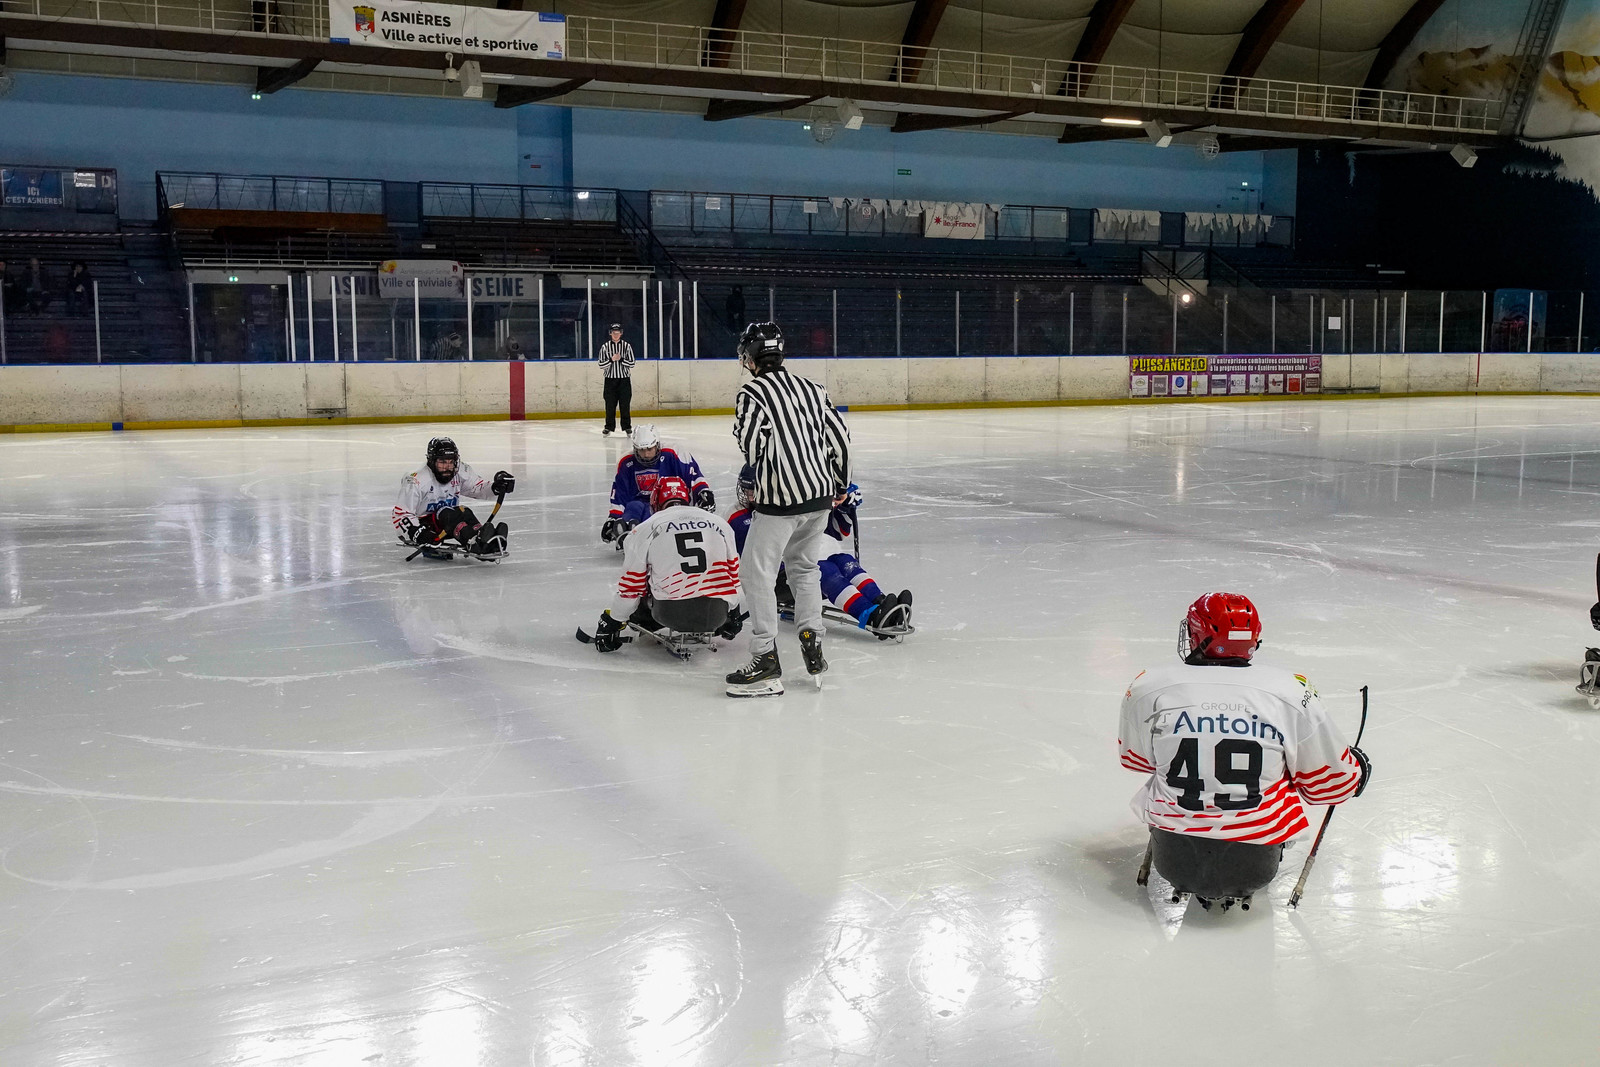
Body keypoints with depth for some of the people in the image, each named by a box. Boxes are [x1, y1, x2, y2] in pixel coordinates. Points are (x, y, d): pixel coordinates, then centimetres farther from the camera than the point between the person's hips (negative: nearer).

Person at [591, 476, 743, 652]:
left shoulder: (646, 528, 5)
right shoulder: (719, 523, 13)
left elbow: (631, 585, 7)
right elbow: (733, 573, 22)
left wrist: (612, 622, 20)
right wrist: (732, 617, 36)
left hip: (670, 613, -1)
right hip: (716, 615, 2)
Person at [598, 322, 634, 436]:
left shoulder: (627, 346, 2)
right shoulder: (605, 347, 3)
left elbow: (631, 363, -2)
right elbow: (601, 364, -1)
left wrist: (621, 359, -16)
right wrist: (611, 359, -16)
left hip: (624, 380, 0)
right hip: (610, 379, 0)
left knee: (625, 404, 1)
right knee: (610, 405, 1)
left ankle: (627, 427, 10)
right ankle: (609, 427, 10)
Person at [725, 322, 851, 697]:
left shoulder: (752, 392, -7)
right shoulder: (811, 388, 12)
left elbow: (752, 444, -17)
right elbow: (840, 437, 13)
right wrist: (840, 485, 24)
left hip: (780, 498, -7)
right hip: (820, 495, 7)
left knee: (758, 572, 0)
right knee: (804, 567, 22)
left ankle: (766, 660, -3)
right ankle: (813, 649, 19)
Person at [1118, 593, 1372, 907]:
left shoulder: (1149, 686, -4)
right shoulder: (1292, 692, -6)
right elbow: (1330, 779, 5)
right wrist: (1355, 771, 29)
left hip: (1175, 861, 1)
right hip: (1255, 866, 0)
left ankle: (1186, 882, 27)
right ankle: (1240, 886, 25)